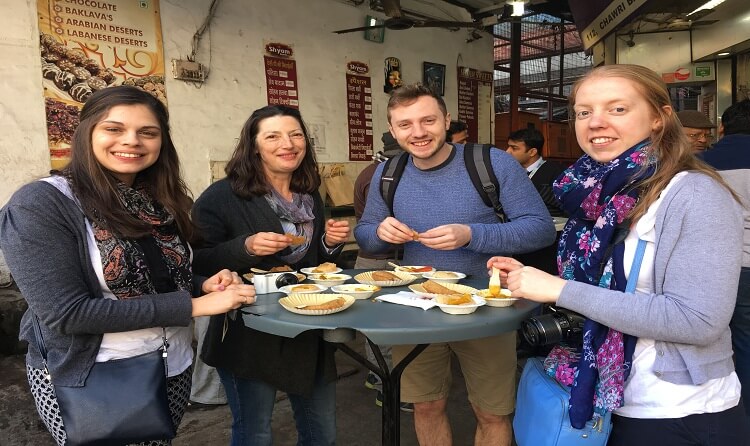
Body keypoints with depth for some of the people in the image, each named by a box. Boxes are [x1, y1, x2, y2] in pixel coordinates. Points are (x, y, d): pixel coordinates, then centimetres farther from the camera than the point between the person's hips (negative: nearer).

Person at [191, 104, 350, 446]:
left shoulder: (310, 197, 7)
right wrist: (246, 248, -28)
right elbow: (196, 262, -15)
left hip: (308, 332, 6)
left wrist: (331, 244, -3)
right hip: (249, 336, -5)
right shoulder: (221, 197, -12)